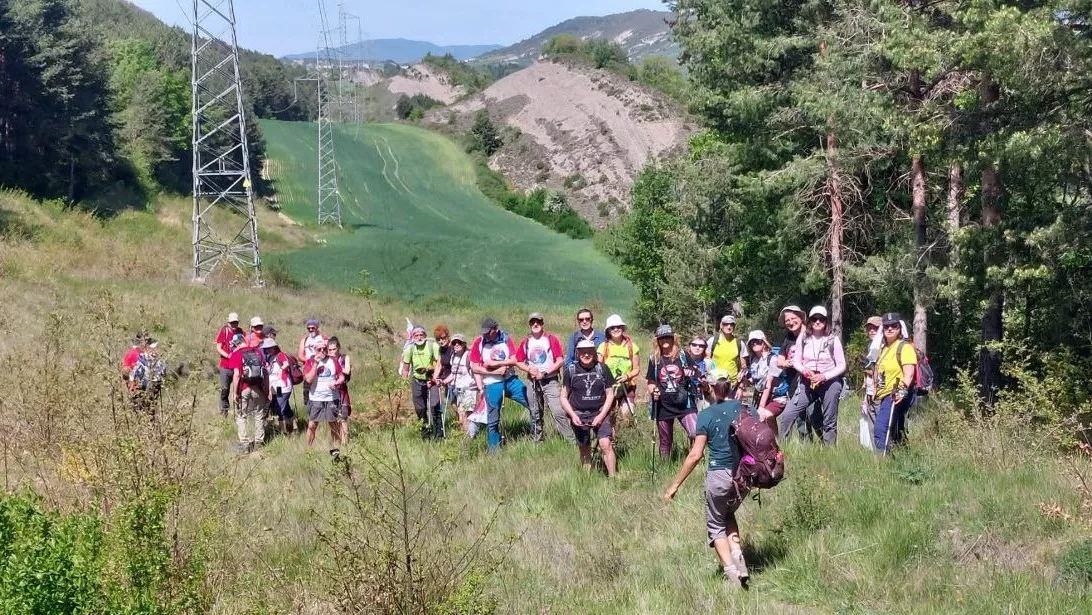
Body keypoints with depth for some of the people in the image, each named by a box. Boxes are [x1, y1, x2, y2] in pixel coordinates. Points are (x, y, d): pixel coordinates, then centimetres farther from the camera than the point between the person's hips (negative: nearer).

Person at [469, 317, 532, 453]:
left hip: (510, 380, 2)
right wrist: (495, 371, -12)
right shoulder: (479, 342, -6)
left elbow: (514, 360, -6)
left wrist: (495, 363, -14)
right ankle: (494, 449, 15)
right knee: (493, 420, 3)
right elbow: (474, 367, -7)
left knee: (532, 404, 1)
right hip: (492, 384, -2)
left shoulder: (505, 339, -1)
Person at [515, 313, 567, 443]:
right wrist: (529, 370, -8)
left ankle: (572, 441, -15)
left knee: (558, 412, -15)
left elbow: (560, 360, -6)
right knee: (535, 414, 11)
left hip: (550, 381, -4)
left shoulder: (551, 339, -3)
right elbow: (518, 362, 12)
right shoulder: (525, 342, 8)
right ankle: (537, 441, 21)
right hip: (533, 382, 4)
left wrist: (545, 373, -13)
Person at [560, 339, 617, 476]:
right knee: (584, 450, 7)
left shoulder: (602, 369, -1)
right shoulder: (571, 370, 0)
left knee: (605, 444, -17)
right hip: (579, 415, 1)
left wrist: (601, 416, -8)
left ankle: (613, 477, -13)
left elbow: (610, 394, 3)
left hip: (600, 413, -1)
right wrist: (573, 415, -8)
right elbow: (564, 397, 6)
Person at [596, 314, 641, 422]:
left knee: (627, 413, -17)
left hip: (627, 387, 0)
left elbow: (636, 369, 6)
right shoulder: (603, 347, 2)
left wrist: (627, 376, -13)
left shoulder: (631, 346, 4)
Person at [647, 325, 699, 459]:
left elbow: (693, 376, 16)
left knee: (696, 435, -18)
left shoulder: (683, 356, 7)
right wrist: (653, 390, -8)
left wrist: (692, 373, -7)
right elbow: (650, 382, 14)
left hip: (684, 404, -1)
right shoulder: (654, 360, 9)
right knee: (665, 442, 9)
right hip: (663, 406, 1)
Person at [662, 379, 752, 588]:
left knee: (716, 525, 15)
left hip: (719, 475, -4)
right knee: (728, 515, 29)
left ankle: (730, 570, -1)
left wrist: (675, 485, -4)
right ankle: (739, 560, 10)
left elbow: (695, 455, -10)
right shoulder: (743, 407, 2)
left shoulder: (706, 415, -7)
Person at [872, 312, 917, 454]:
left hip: (895, 396, -9)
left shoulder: (904, 347, -7)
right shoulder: (884, 348, 21)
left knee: (881, 430, -21)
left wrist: (903, 390, -34)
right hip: (882, 396, 9)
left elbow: (909, 373, -19)